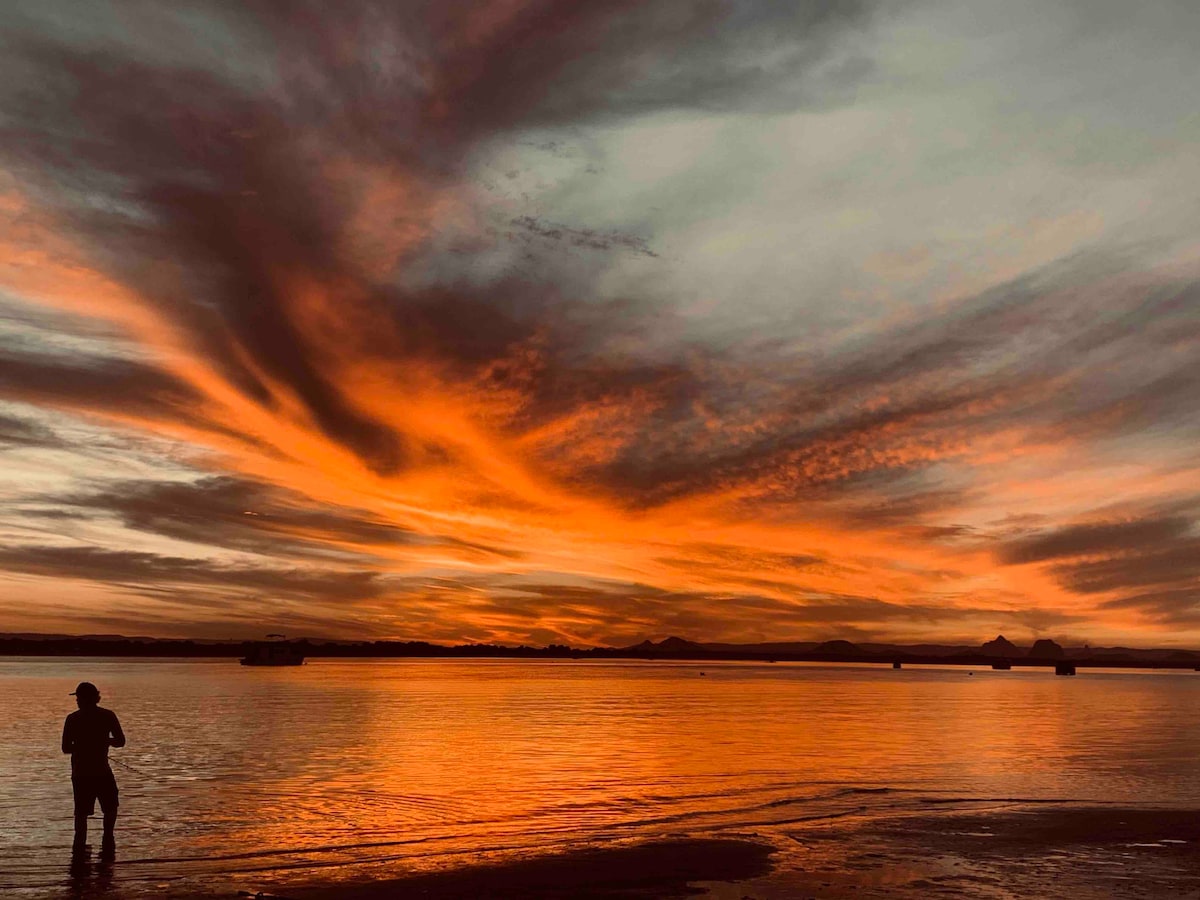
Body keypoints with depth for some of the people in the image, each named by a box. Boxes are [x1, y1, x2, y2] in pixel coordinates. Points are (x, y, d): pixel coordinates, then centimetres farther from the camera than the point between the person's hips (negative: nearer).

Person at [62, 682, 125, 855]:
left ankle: (80, 845, 6)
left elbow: (66, 748, -2)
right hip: (101, 771, -1)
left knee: (81, 812, 9)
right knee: (110, 807, 17)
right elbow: (120, 741, -1)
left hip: (80, 773, 1)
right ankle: (108, 840, 9)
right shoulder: (108, 716, -3)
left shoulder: (72, 719, -3)